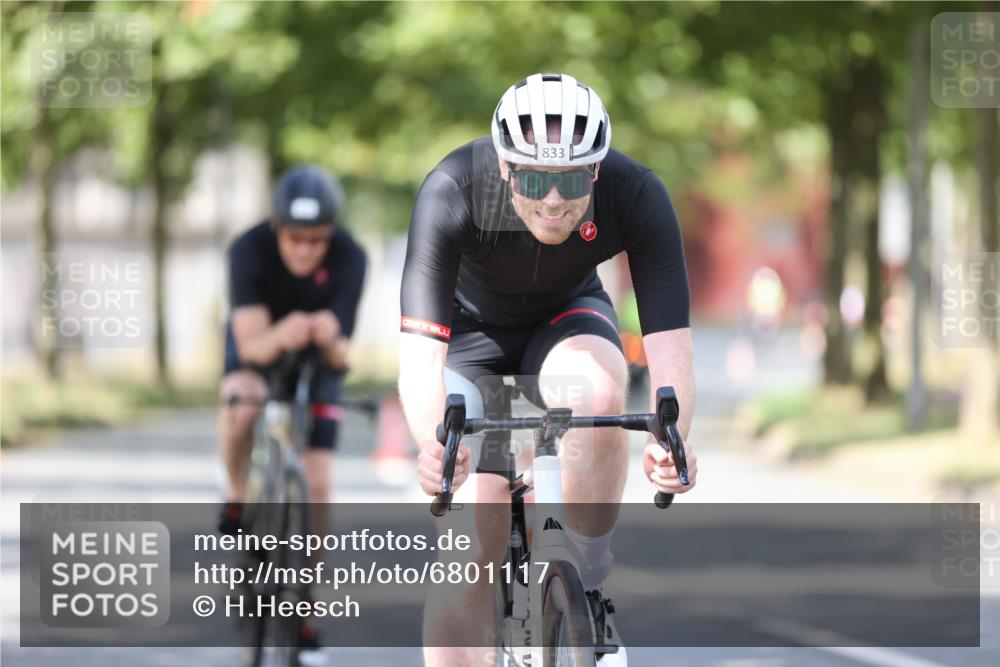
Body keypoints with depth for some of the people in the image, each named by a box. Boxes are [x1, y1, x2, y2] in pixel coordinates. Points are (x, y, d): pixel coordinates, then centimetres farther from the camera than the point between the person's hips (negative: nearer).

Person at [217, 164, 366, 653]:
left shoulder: (349, 259, -29)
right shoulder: (249, 250, -31)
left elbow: (339, 357, -30)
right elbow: (251, 345, -37)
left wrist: (330, 340, -53)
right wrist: (281, 337, -59)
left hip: (316, 360, 1)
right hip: (261, 343, -1)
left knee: (317, 486, -5)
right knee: (241, 400, -36)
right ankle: (236, 495, -8)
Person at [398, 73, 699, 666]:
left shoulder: (638, 198, -31)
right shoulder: (452, 194, -36)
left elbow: (670, 343, -35)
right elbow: (420, 352, -42)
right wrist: (434, 443, -62)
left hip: (568, 318, 1)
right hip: (473, 326, -1)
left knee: (598, 397, -35)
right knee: (471, 549, -14)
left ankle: (590, 591, -15)